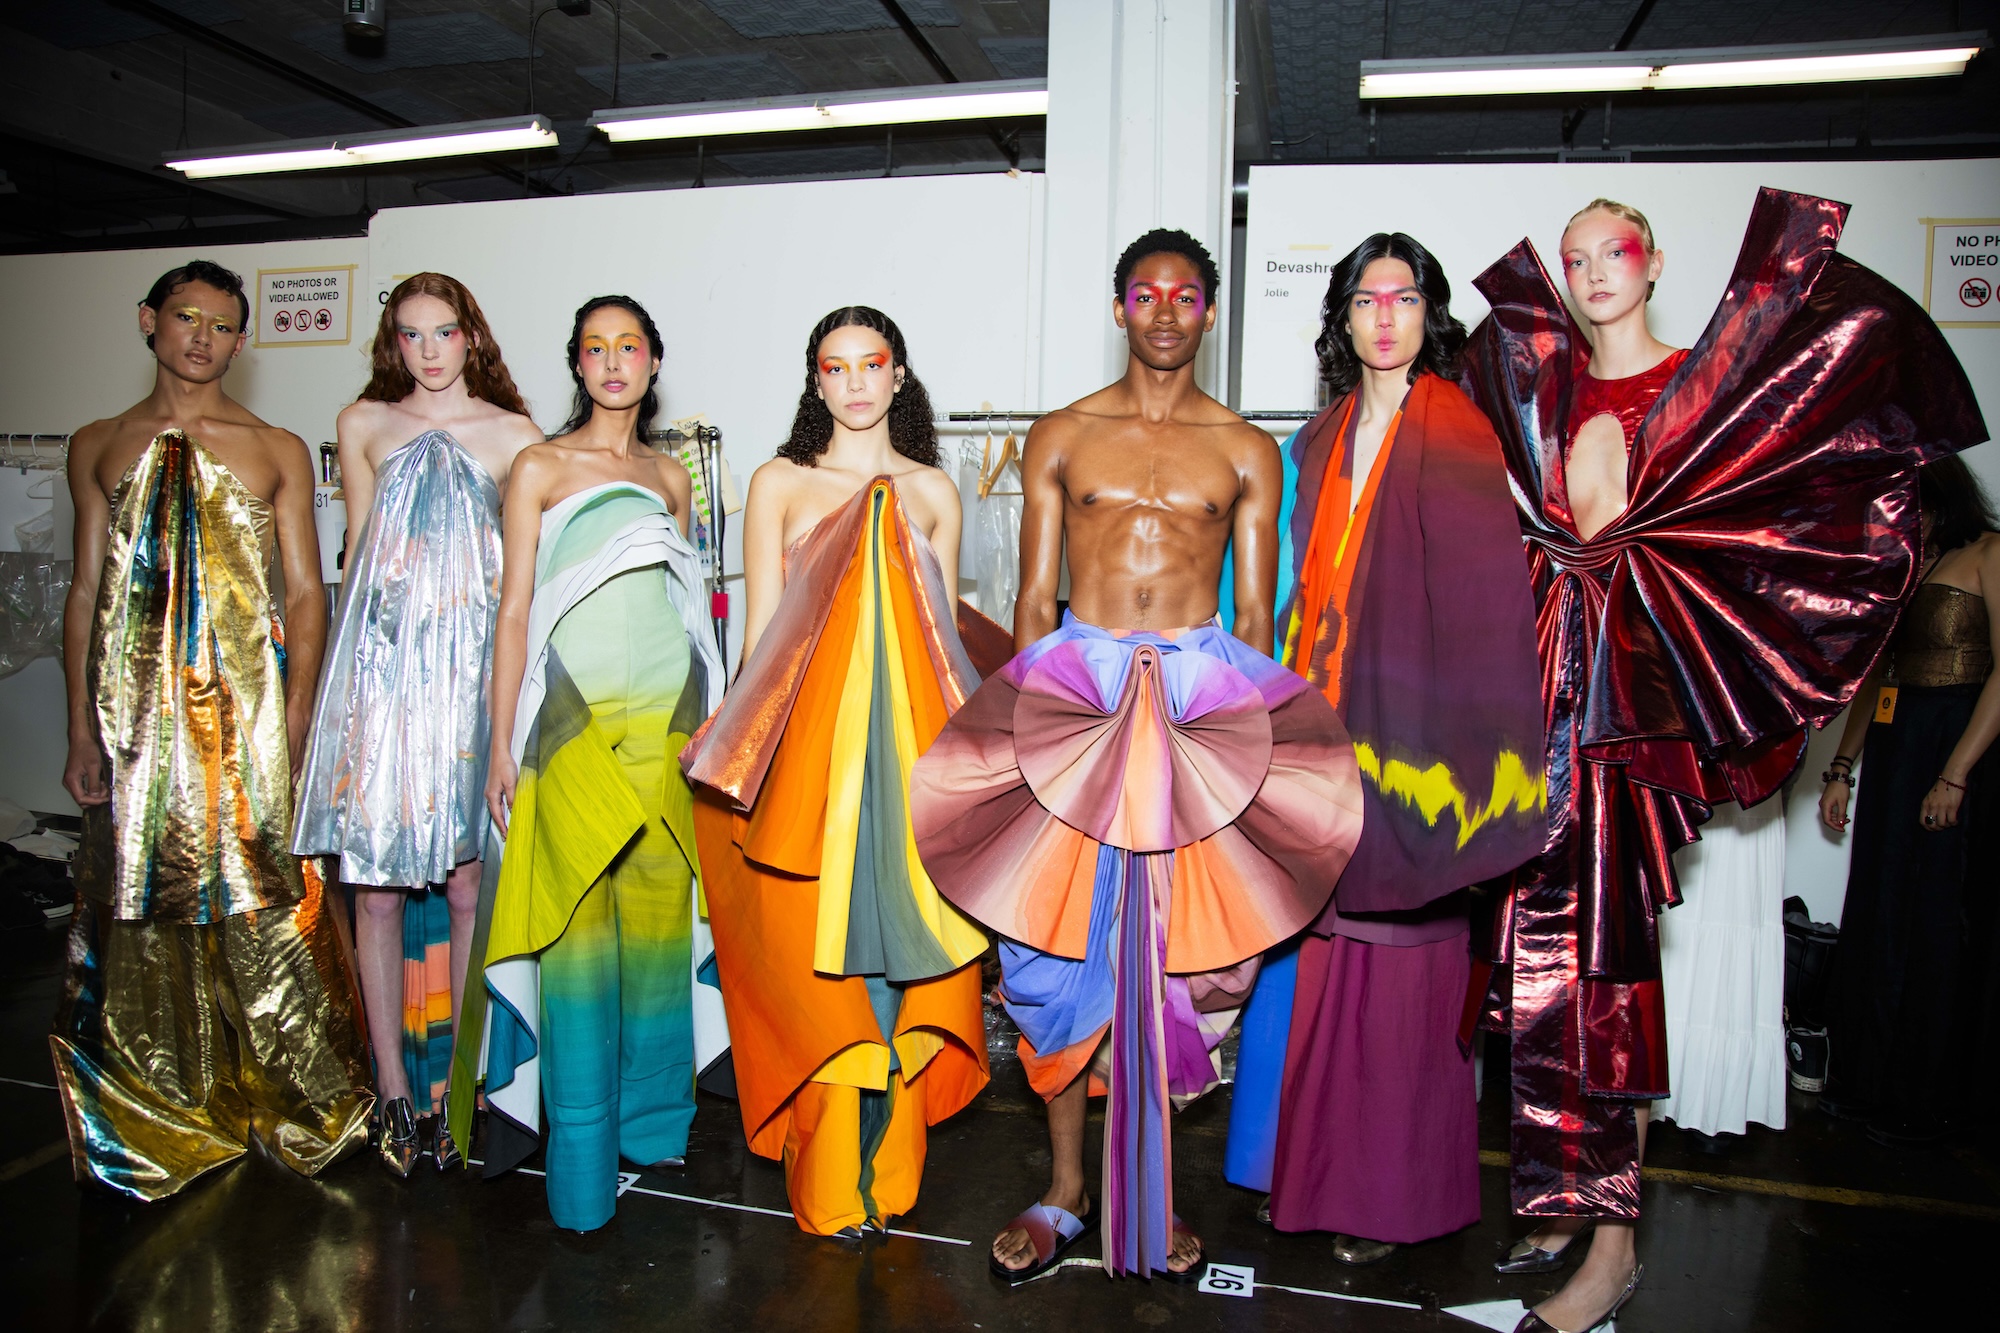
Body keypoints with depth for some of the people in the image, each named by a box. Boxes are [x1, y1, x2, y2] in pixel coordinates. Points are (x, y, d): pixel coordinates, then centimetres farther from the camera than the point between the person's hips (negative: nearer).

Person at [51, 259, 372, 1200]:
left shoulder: (277, 450, 7)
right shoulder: (99, 448, 13)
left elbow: (305, 592, 3)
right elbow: (87, 592, 12)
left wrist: (296, 715, -7)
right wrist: (82, 727, 5)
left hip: (247, 704, -2)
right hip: (136, 710, 2)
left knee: (262, 899, -2)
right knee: (142, 902, 5)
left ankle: (287, 1101, 14)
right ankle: (164, 1114, 20)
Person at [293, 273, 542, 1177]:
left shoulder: (513, 436, 7)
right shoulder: (364, 425, 13)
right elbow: (358, 551, 18)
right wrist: (354, 657, 15)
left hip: (472, 667, -2)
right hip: (380, 664, 2)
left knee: (467, 883, -1)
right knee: (375, 885, 1)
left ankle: (459, 1081, 12)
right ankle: (393, 1085, 13)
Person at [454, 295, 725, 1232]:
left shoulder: (669, 478, 14)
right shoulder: (540, 468, 3)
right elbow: (514, 610, 0)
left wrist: (706, 718, 17)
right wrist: (502, 742, -4)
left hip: (666, 712, 4)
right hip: (576, 712, -3)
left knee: (657, 908, 5)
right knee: (578, 917, -5)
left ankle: (651, 1115, 21)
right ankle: (581, 1153, 7)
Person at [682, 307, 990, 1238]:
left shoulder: (931, 490, 12)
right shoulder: (779, 484, 9)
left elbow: (944, 635, 13)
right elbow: (760, 626, 6)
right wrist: (759, 742, -2)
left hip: (908, 742, 1)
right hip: (805, 737, -1)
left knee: (899, 936, 0)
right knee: (813, 948, 0)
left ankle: (881, 1168, 18)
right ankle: (829, 1173, 15)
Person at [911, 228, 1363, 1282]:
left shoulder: (1244, 450, 10)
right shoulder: (1061, 436, 10)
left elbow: (1254, 614, 9)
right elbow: (1033, 598, 8)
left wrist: (1251, 716, 1)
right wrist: (1025, 707, -1)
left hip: (1204, 691, 0)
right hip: (1071, 686, 0)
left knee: (1173, 945, 3)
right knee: (1060, 939, 1)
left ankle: (1148, 1185, 21)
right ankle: (1065, 1189, 17)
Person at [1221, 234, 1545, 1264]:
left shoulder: (1453, 432, -5)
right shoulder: (1329, 434, 15)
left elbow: (1480, 598, -12)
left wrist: (1444, 754, -19)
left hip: (1401, 733, -5)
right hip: (1324, 724, 6)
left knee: (1394, 962, 1)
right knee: (1317, 951, 10)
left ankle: (1391, 1192, 17)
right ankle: (1311, 1166, 24)